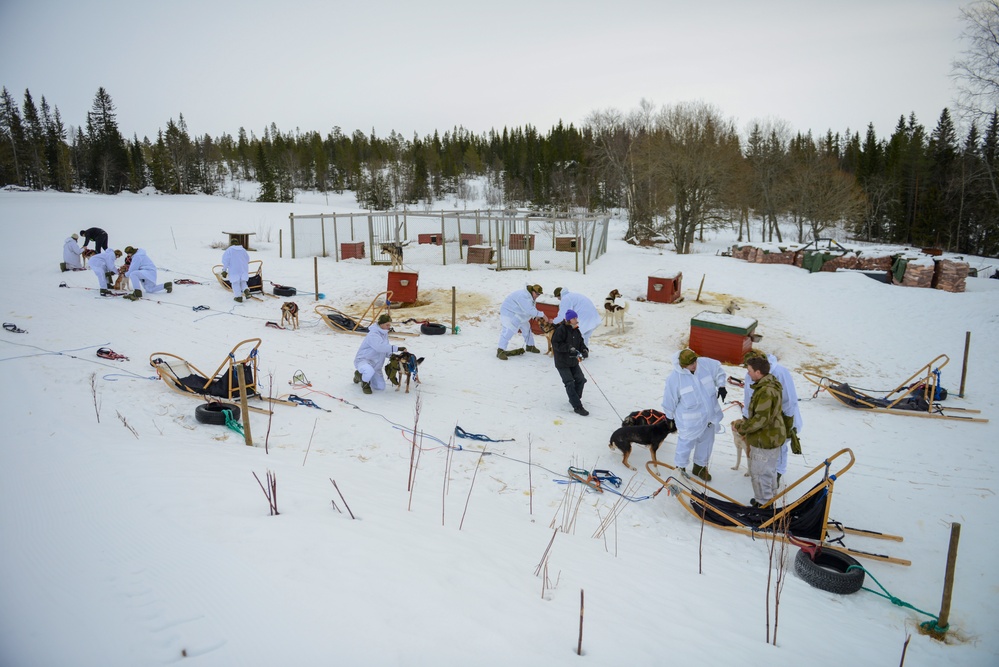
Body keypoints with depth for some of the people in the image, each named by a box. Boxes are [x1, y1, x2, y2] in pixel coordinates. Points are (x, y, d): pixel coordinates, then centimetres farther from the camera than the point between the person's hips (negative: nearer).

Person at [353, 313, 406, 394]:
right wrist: (397, 349, -43)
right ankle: (365, 384, -6)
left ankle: (360, 374, 29)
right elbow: (381, 347, -41)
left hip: (375, 364, 9)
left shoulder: (384, 334, 6)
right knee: (370, 371, -44)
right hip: (363, 360, -9)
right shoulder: (373, 334, -23)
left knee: (381, 387, 7)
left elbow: (385, 350, 8)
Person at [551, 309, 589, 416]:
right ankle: (577, 407, -7)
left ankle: (573, 399, 27)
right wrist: (569, 348, -29)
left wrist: (584, 350, -9)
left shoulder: (576, 330, 5)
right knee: (570, 383, -9)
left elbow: (580, 342, 12)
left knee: (580, 380, 5)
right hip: (562, 362, -7)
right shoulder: (561, 330, -18)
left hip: (573, 362, 7)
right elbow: (555, 343, -22)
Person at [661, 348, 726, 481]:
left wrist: (721, 386, -3)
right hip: (690, 422, -5)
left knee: (706, 443, 23)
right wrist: (669, 417, 0)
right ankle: (680, 468, 37)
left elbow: (718, 370, 8)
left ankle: (699, 467, 47)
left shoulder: (705, 364, -15)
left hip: (710, 416, 5)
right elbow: (670, 400, -11)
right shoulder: (675, 378, -25)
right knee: (686, 445, 10)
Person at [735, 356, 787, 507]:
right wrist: (746, 423, 11)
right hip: (772, 436, 10)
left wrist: (742, 428, -18)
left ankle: (763, 503, 17)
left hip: (765, 439, -10)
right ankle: (769, 497, 40)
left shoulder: (766, 391, -29)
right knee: (769, 470, 24)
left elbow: (761, 419, -29)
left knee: (759, 473, 4)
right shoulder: (770, 385, 6)